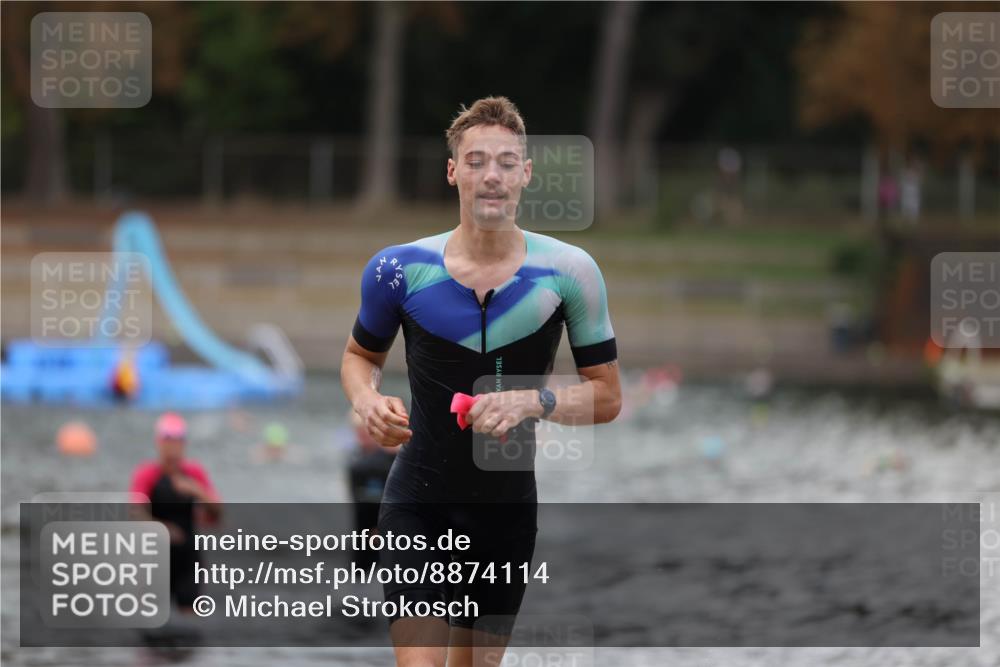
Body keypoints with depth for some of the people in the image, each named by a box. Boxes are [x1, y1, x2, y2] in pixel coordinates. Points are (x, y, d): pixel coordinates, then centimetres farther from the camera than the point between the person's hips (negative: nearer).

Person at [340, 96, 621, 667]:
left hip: (509, 509, 2)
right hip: (418, 506, -2)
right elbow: (361, 355, 13)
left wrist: (534, 402, -20)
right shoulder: (400, 268, -6)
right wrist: (367, 400, -10)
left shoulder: (569, 271, -6)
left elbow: (608, 396, -1)